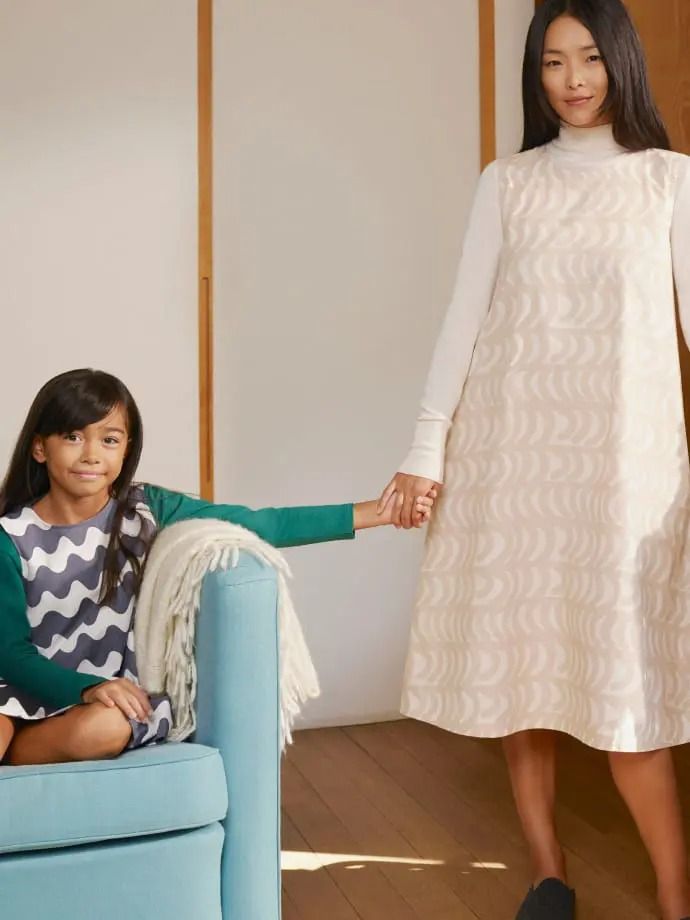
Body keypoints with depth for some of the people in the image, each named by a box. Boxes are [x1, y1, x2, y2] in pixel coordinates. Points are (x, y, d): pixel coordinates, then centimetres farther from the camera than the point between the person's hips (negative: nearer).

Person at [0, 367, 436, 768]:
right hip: (37, 691, -2)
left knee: (103, 727, -33)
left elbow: (261, 526, -8)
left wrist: (373, 512, -13)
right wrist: (88, 687, -26)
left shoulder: (148, 509, -4)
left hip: (124, 696, 3)